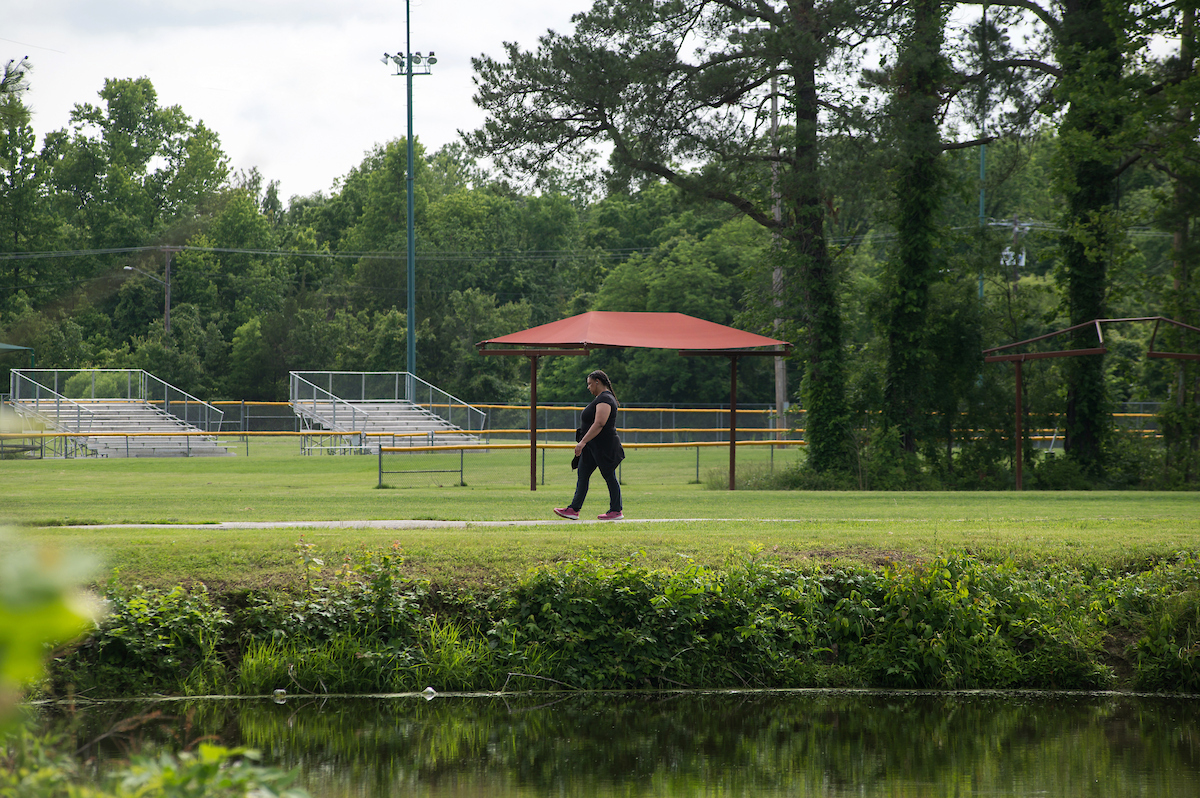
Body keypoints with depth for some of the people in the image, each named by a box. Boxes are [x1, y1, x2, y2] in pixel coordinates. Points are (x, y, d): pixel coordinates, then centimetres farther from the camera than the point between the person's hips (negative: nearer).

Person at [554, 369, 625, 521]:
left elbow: (599, 424, -26)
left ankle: (616, 511, 5)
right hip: (592, 447, 11)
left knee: (610, 477, -2)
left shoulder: (605, 399, -17)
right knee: (582, 475, 6)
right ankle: (574, 509, 4)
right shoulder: (601, 398, 17)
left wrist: (583, 442, -28)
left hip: (604, 446, -11)